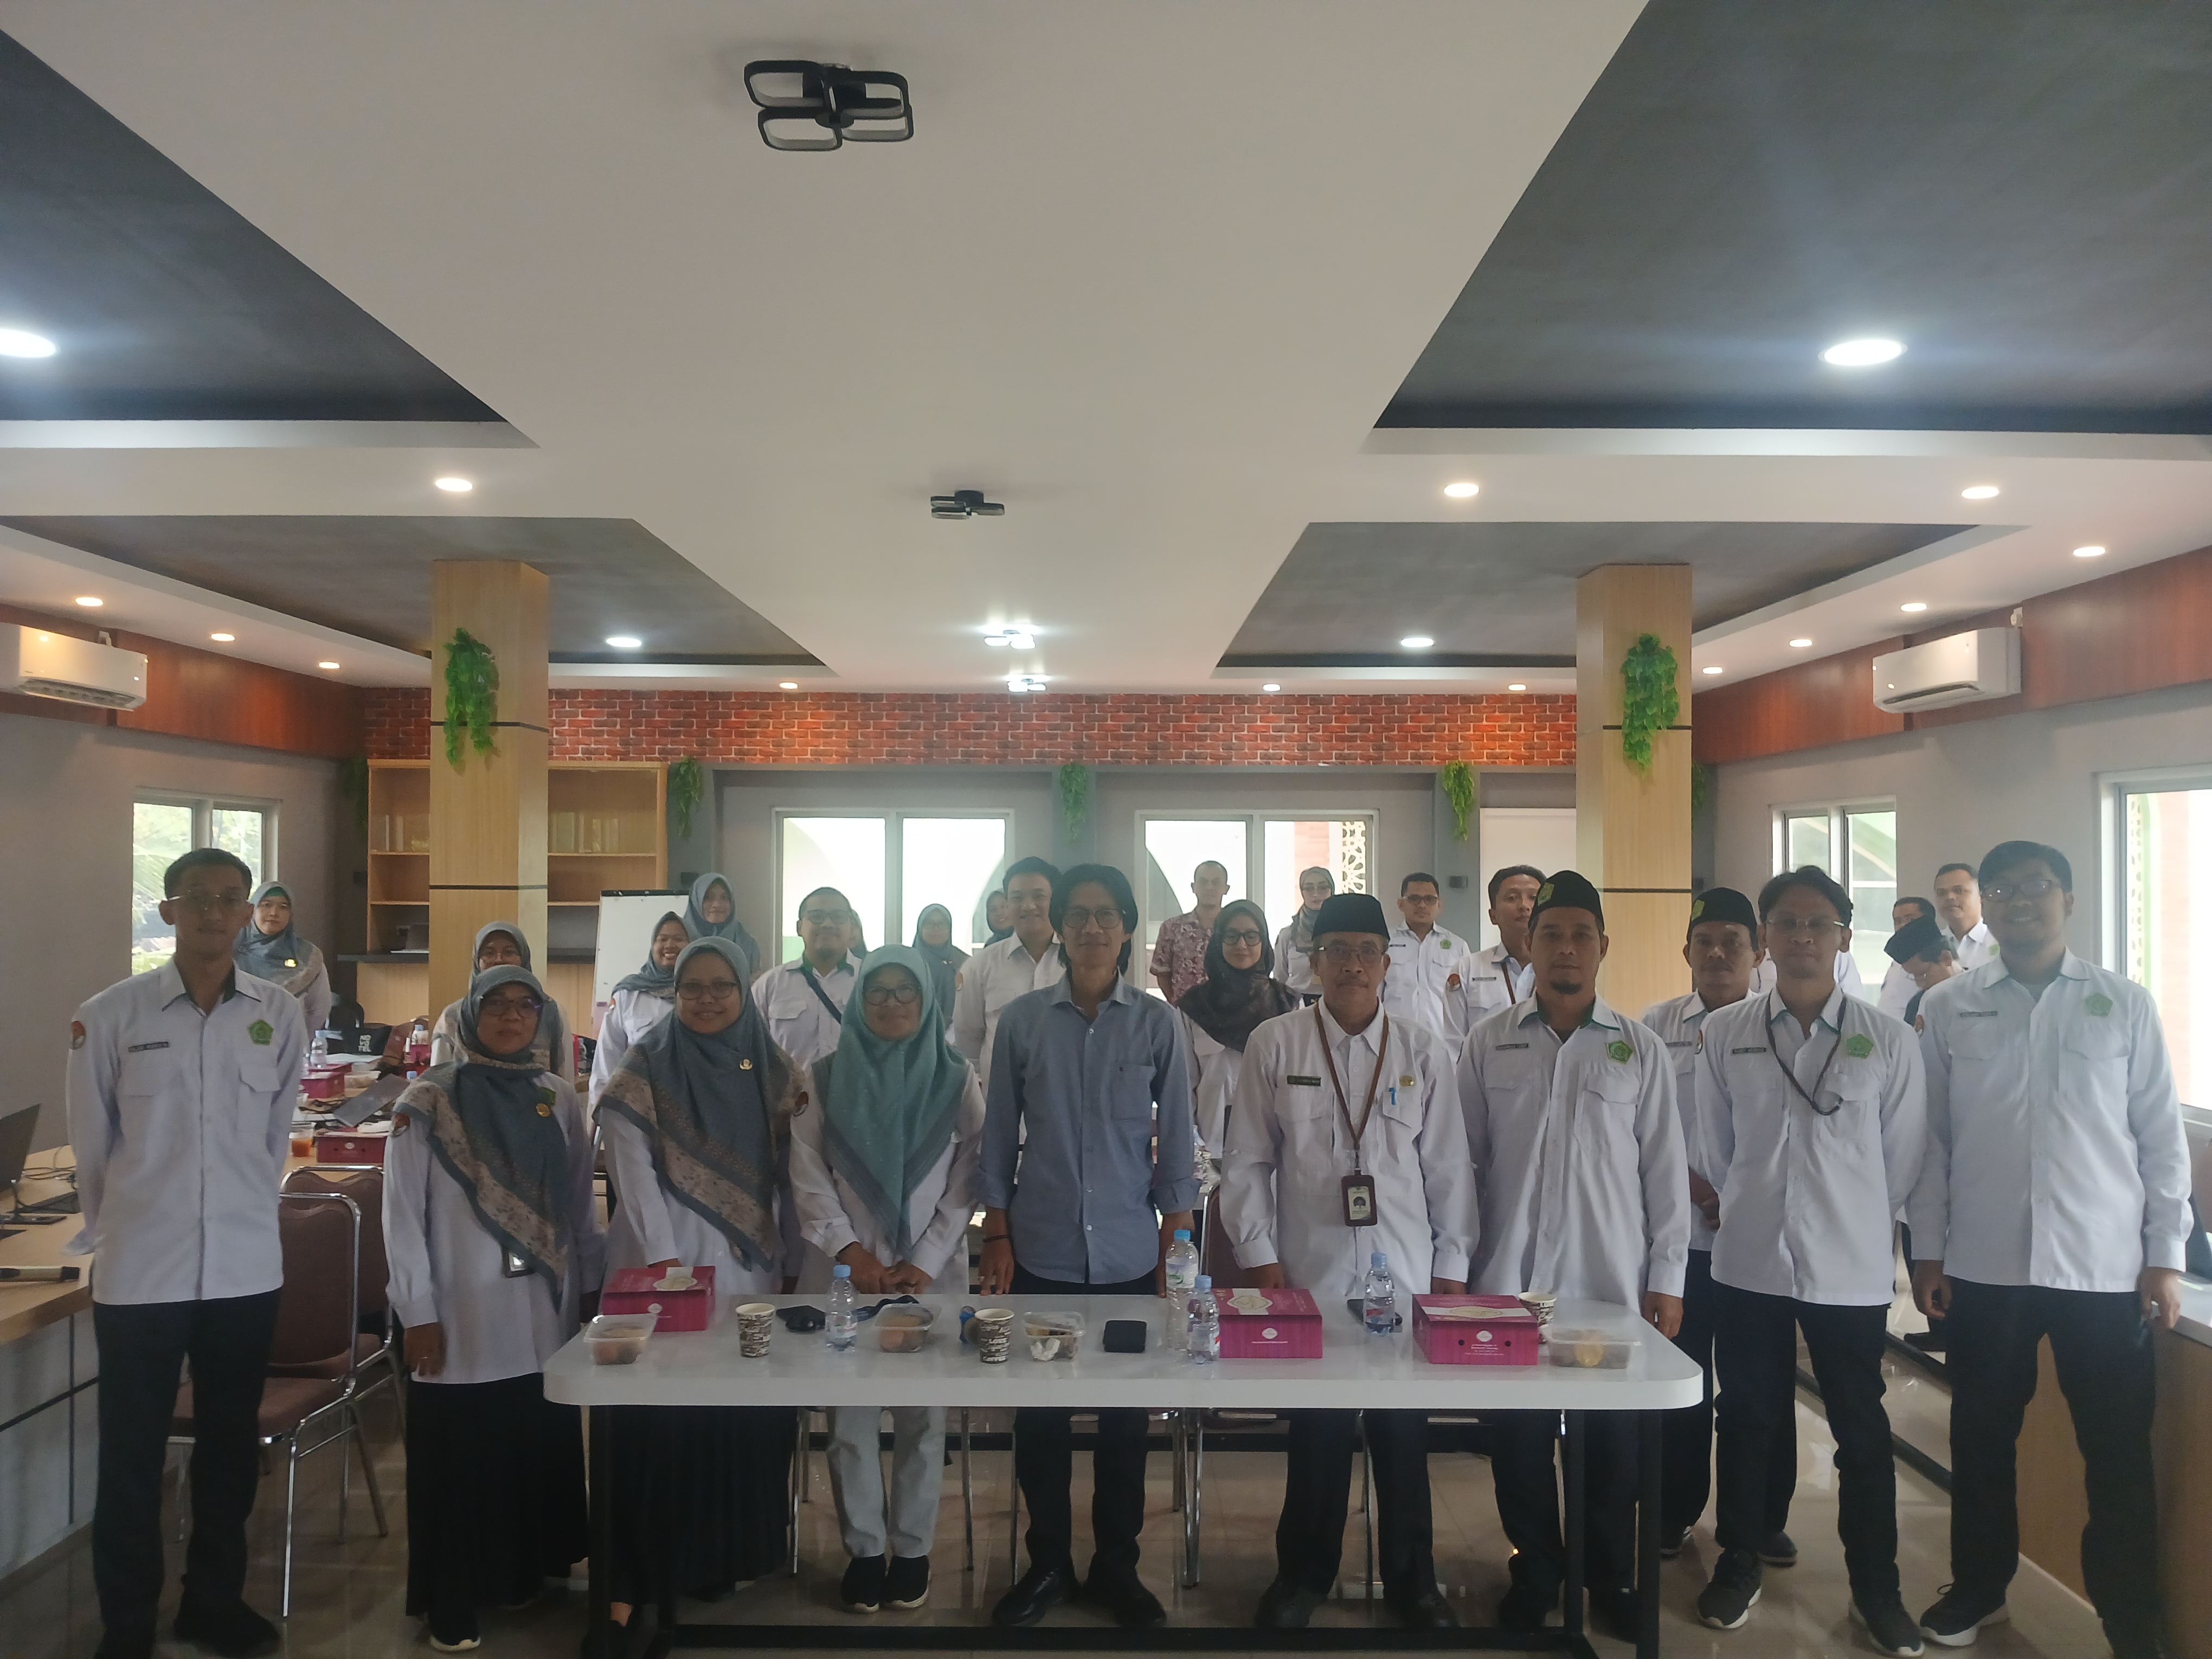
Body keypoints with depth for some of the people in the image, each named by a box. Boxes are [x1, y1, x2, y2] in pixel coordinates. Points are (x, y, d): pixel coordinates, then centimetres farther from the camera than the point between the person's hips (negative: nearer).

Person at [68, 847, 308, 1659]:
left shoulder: (282, 1015, -1)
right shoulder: (110, 1015, -6)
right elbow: (92, 1144, 3)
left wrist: (244, 1216, 11)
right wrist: (120, 1230, 9)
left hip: (246, 1268, 2)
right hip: (140, 1271, -2)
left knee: (231, 1446, 15)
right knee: (131, 1457, 9)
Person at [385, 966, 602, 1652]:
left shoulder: (557, 1098, 7)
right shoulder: (429, 1099, -5)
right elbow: (404, 1213, -6)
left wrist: (595, 1286, 10)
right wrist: (418, 1313, -9)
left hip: (545, 1315, 4)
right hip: (461, 1319, -4)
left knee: (541, 1452, 8)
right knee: (460, 1463, 2)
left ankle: (529, 1572, 26)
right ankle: (452, 1604, 16)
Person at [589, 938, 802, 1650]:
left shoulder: (773, 1070, 7)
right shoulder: (644, 1070, -3)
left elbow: (783, 1169, 8)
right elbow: (634, 1171, -9)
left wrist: (778, 1254, 2)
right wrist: (666, 1264, -16)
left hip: (750, 1269, 3)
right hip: (666, 1264, -3)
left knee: (746, 1418, 5)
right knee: (661, 1421, -2)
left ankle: (725, 1554, 21)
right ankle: (642, 1570, 8)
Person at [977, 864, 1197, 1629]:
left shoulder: (1156, 1023, -3)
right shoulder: (1022, 1020, -2)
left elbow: (1176, 1140, 2)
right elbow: (999, 1137, 3)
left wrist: (1175, 1241, 0)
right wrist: (996, 1236, 0)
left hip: (1128, 1256, 0)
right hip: (1042, 1253, 0)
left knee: (1125, 1417, 11)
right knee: (1039, 1413, 10)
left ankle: (1116, 1566, 30)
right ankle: (1048, 1562, 29)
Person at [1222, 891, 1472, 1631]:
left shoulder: (1423, 1050, 2)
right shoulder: (1274, 1045, -1)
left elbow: (1448, 1168, 5)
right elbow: (1248, 1163, 1)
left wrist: (1451, 1267, 3)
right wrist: (1260, 1259, -3)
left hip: (1406, 1278, 1)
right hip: (1310, 1275, -1)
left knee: (1404, 1436, 10)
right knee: (1316, 1436, 9)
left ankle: (1411, 1578, 29)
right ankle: (1304, 1573, 28)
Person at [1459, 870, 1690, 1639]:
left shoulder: (1641, 1049, 4)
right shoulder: (1489, 1043, 3)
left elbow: (1665, 1169, 4)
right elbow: (1465, 1160, 5)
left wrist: (1666, 1278, 2)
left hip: (1614, 1281, 0)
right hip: (1511, 1279, 0)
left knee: (1615, 1440, 8)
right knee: (1518, 1434, 7)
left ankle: (1612, 1578, 28)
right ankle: (1535, 1572, 26)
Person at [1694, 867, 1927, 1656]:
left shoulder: (1888, 1039, -5)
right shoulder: (1722, 1033, -2)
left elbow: (1903, 1157, 3)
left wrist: (1852, 1219, 10)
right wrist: (1753, 1208, 11)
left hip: (1852, 1266, -1)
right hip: (1748, 1260, 1)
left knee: (1861, 1429, 10)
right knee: (1745, 1419, 13)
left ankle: (1876, 1588, 27)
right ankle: (1738, 1567, 30)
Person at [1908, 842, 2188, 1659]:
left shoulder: (2125, 1004, 2)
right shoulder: (1946, 1008, 2)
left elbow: (2161, 1138, 3)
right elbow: (1930, 1138, 4)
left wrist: (2166, 1257, 0)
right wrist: (1929, 1251, 2)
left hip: (2103, 1267, 0)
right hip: (1984, 1266, 1)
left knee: (2119, 1454, 6)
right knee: (1982, 1438, 12)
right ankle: (1978, 1587, 31)